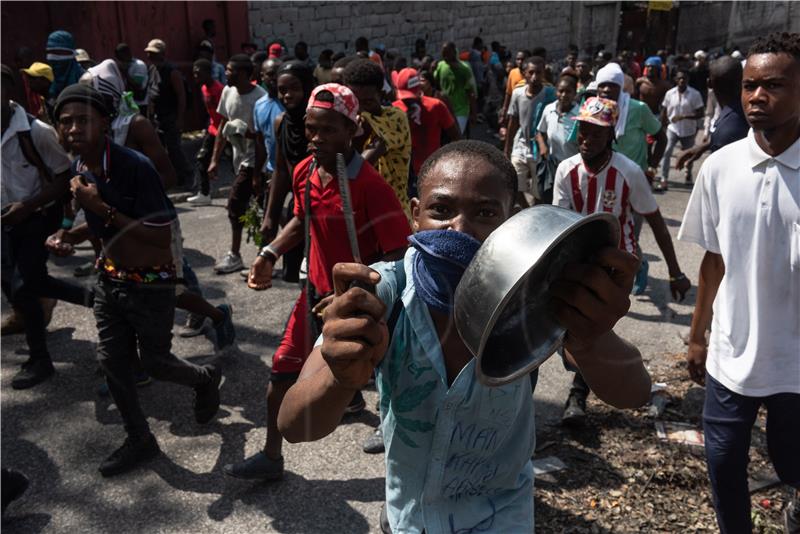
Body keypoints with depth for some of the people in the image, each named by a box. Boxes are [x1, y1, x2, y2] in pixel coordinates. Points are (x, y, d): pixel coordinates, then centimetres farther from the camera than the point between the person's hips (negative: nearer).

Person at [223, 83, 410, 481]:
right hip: (317, 294, 7)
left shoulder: (370, 185, -24)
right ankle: (271, 458, 38)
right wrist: (270, 254, 6)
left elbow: (398, 255, -24)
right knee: (282, 374, 15)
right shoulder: (304, 172, -2)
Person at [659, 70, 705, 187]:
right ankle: (663, 179, -14)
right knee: (666, 152, -17)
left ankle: (688, 173, 45)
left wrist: (684, 117, -25)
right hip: (673, 129, 0)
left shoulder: (695, 94, -12)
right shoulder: (670, 93, -5)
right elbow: (664, 111, 5)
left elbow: (700, 114, -12)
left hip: (689, 130, 0)